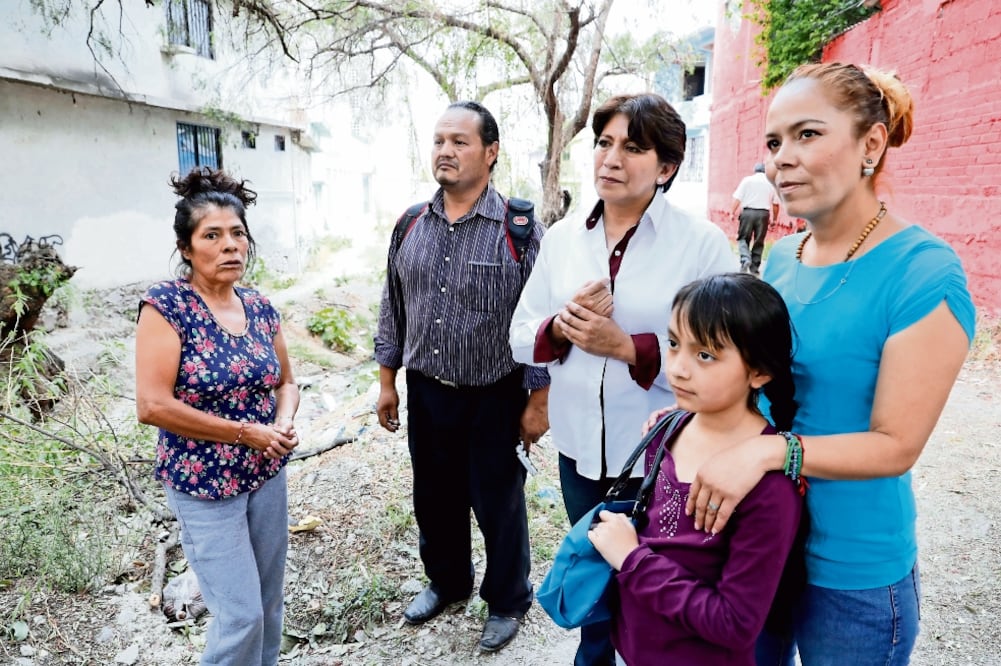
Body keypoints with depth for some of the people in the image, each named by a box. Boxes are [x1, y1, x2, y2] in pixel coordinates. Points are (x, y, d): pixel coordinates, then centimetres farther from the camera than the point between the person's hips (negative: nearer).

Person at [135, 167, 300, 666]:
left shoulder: (260, 307, 2)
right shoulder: (166, 305, -15)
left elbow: (285, 382, 11)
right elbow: (152, 405, -21)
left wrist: (284, 424, -10)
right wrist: (247, 432, -18)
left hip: (267, 475, 6)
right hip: (205, 485, -5)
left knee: (269, 602, 17)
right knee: (241, 614, 1)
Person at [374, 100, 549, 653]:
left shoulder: (521, 228, -12)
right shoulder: (411, 225, 3)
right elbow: (393, 310, 10)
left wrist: (538, 402, -10)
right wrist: (387, 383, 10)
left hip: (494, 399, -4)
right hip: (425, 393, 5)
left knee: (498, 505, 11)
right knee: (435, 498, 19)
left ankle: (507, 601, 35)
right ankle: (446, 581, 45)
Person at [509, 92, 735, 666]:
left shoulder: (704, 243, -11)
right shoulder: (562, 237, 3)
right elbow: (521, 338, 5)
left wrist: (626, 346, -23)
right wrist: (561, 327, -16)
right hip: (581, 448, 4)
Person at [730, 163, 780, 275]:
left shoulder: (747, 180, 5)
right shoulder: (771, 182, 10)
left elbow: (737, 199, -4)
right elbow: (776, 204, 8)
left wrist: (732, 212, 0)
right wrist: (774, 218, 17)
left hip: (747, 212, -1)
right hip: (763, 213, 2)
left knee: (743, 238, 8)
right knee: (759, 242, 9)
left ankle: (745, 258, -16)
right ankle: (754, 267, 12)